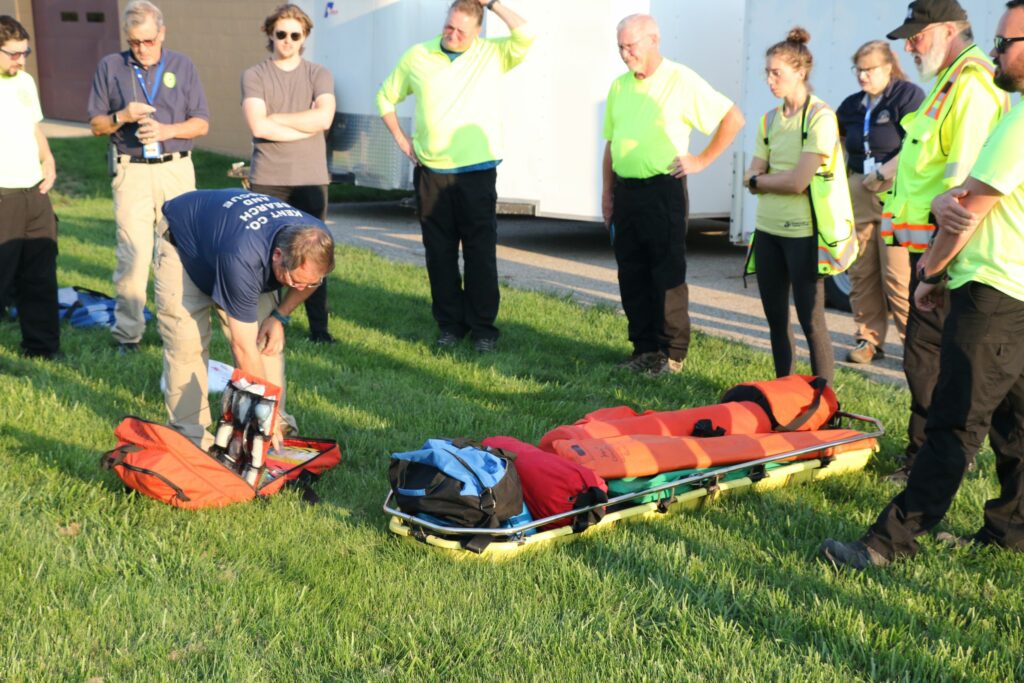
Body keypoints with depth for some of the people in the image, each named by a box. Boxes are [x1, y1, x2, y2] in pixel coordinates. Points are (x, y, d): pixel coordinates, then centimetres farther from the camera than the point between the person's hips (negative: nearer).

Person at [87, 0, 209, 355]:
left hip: (176, 169, 1)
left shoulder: (182, 66, 8)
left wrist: (166, 130, -13)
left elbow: (201, 123, 5)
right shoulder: (110, 67, 7)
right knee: (132, 255, -6)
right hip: (131, 171, -1)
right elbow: (96, 124, 8)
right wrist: (122, 116, -13)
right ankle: (127, 332, 2)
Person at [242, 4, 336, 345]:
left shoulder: (319, 75, 8)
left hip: (311, 179, 1)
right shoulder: (254, 76, 4)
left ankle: (319, 329, 9)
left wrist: (276, 118, -7)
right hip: (267, 179, -1)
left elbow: (324, 117, -11)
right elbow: (258, 127, -11)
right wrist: (306, 127, -7)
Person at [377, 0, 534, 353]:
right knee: (439, 254, 7)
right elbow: (386, 97, 19)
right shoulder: (417, 56, 6)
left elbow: (525, 35, -20)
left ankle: (483, 328, 9)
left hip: (477, 172, -2)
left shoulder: (492, 54, 0)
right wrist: (401, 139, 10)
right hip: (430, 173, 3)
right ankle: (450, 324, 18)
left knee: (480, 254, 1)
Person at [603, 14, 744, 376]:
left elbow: (733, 118, -5)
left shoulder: (682, 81, -7)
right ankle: (644, 348, 19)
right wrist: (607, 191, 13)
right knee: (631, 276, 9)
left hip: (662, 190, -6)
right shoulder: (619, 86, 12)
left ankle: (672, 353, 7)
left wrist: (702, 160, -6)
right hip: (625, 191, 6)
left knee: (667, 276, -2)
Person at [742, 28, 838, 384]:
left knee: (811, 320, -3)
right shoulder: (770, 119, 10)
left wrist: (761, 179, -2)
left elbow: (798, 182, -18)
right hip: (767, 228, 7)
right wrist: (781, 179, -12)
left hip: (802, 232, -7)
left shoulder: (820, 117, -11)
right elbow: (751, 179, 5)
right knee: (775, 317, 14)